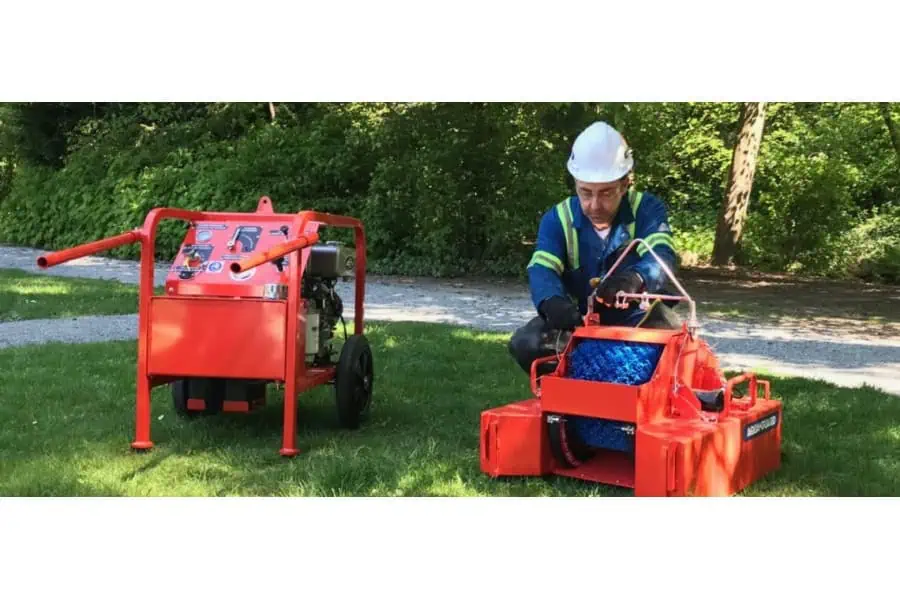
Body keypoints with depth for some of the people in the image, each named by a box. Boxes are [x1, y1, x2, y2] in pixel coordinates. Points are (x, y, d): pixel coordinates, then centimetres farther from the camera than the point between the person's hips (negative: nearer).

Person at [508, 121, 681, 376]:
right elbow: (542, 269, -24)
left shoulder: (647, 209, -12)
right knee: (526, 344, -25)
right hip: (580, 317, 2)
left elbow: (661, 257, -31)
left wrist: (635, 279, -57)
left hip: (636, 316, -2)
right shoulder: (558, 218, -8)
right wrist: (552, 301, -50)